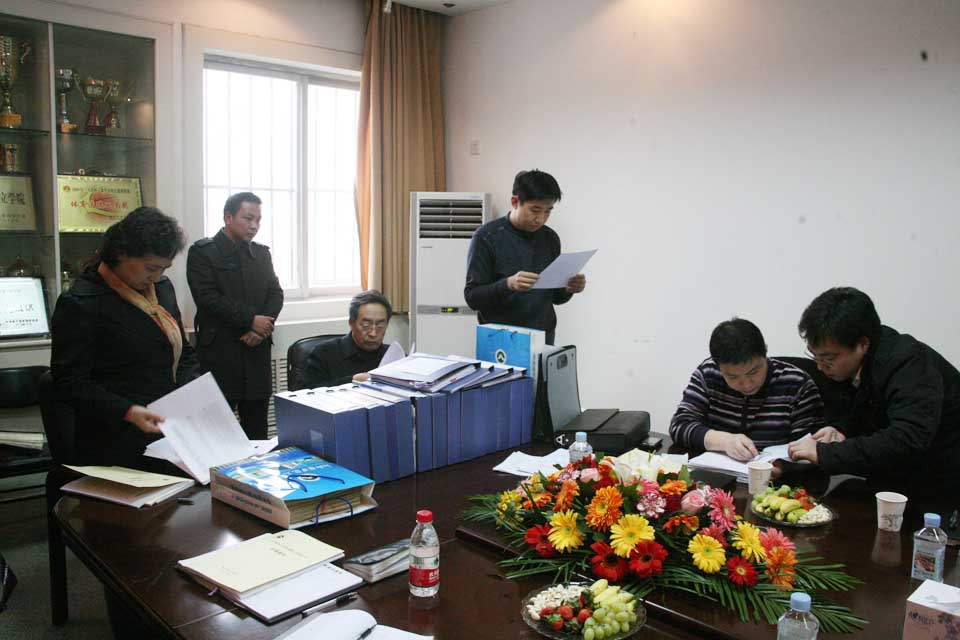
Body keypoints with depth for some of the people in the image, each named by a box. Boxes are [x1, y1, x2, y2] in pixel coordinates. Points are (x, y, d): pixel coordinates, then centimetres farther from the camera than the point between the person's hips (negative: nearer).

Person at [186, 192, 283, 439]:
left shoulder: (262, 253, 15)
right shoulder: (202, 252, -1)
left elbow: (276, 294, 9)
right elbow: (208, 297, -11)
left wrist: (262, 328, -8)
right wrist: (251, 319, -13)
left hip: (257, 352, 5)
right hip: (219, 352, -4)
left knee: (257, 432, 7)